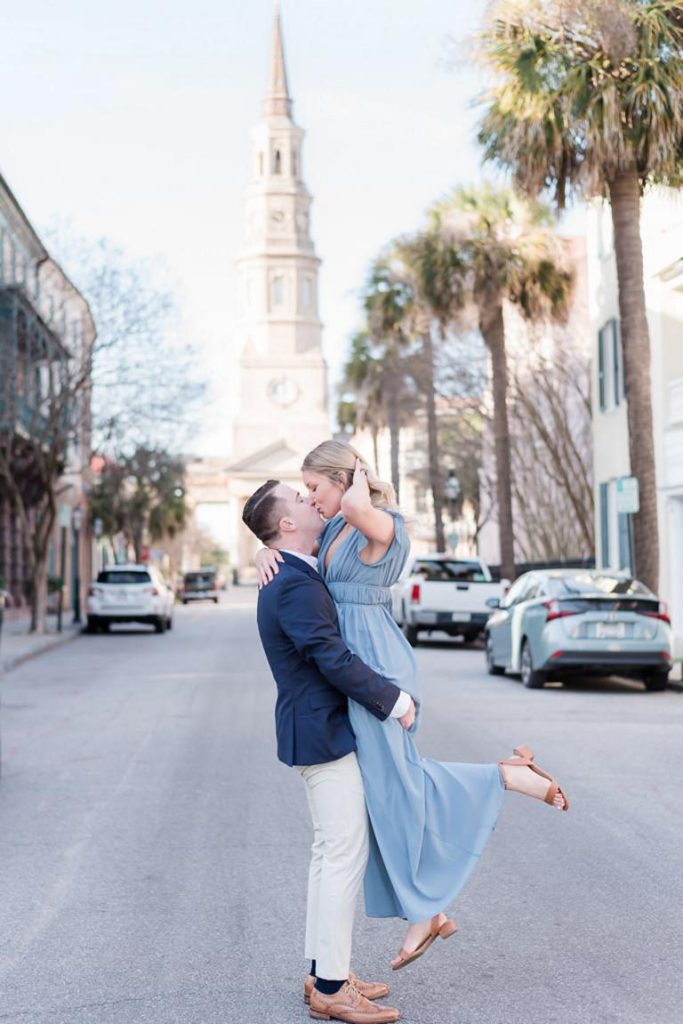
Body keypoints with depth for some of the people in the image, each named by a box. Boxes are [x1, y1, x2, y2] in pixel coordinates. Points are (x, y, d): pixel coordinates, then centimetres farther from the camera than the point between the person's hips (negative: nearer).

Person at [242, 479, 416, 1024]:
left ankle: (323, 972, 24)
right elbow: (335, 661, -24)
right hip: (324, 734, -11)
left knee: (331, 852, 16)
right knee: (345, 855, -5)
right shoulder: (295, 586, -21)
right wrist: (393, 698, -15)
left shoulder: (295, 576, 11)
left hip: (323, 729, 11)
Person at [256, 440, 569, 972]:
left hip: (375, 662, -9)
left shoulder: (382, 527, -15)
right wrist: (267, 553, -2)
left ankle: (508, 775, 6)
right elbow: (283, 543, 22)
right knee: (384, 783, 9)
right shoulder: (334, 529, 12)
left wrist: (361, 478, -17)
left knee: (393, 781, -4)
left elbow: (356, 508, -39)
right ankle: (425, 913, 14)